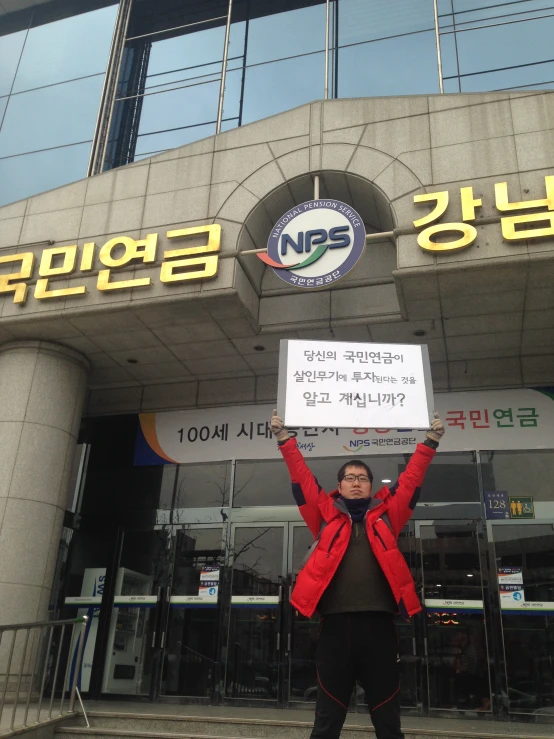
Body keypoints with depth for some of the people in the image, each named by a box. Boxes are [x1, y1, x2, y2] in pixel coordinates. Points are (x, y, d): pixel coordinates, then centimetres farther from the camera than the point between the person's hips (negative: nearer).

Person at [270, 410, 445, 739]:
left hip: (379, 624, 1)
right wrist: (285, 439, 6)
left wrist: (430, 441, 13)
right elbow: (302, 478, 9)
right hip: (336, 624, 0)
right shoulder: (327, 515, 11)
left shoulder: (386, 514, 13)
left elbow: (412, 478, 14)